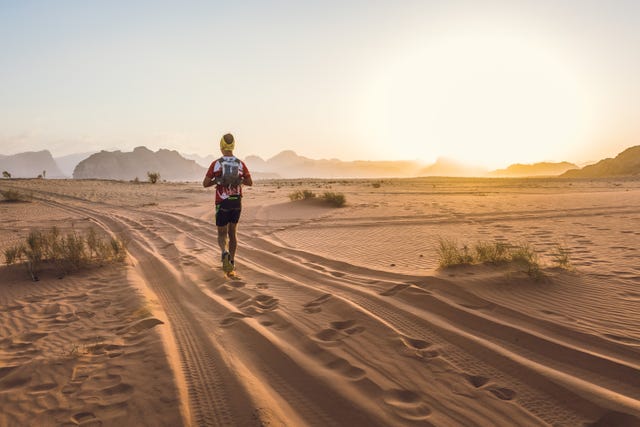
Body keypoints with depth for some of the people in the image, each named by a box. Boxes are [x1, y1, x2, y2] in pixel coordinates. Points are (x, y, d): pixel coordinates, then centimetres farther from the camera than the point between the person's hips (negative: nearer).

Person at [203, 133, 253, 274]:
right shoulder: (240, 164, -1)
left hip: (222, 203, -3)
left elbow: (205, 184, -6)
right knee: (232, 233, 18)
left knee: (222, 235, 5)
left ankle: (225, 254, -27)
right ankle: (232, 262, 19)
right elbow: (250, 182, 3)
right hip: (236, 202, 3)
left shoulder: (216, 164, -8)